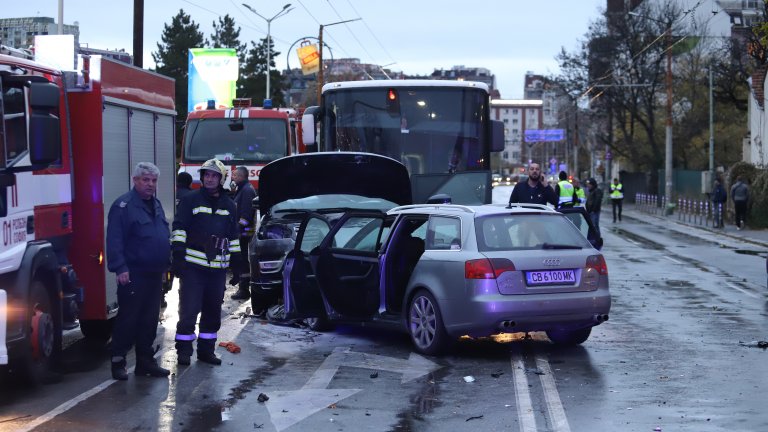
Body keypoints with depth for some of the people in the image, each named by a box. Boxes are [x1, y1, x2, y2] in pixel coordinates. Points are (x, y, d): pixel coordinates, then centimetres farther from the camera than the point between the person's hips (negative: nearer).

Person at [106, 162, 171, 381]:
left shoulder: (156, 205, 16)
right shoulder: (124, 205, -10)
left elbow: (165, 236, 24)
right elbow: (114, 240, -16)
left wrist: (167, 262, 18)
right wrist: (120, 268, -23)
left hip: (155, 273, 8)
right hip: (133, 274, -8)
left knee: (149, 319, 12)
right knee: (127, 319, -5)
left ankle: (145, 361, 20)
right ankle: (118, 362, 2)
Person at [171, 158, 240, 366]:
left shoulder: (229, 205, 15)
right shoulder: (190, 200, 1)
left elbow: (233, 236, 20)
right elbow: (179, 228, -3)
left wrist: (236, 261, 17)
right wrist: (178, 255, -11)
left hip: (218, 267, 5)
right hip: (193, 265, -4)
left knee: (213, 310, 9)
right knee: (189, 309, -5)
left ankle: (206, 349, 18)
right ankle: (183, 350, 2)